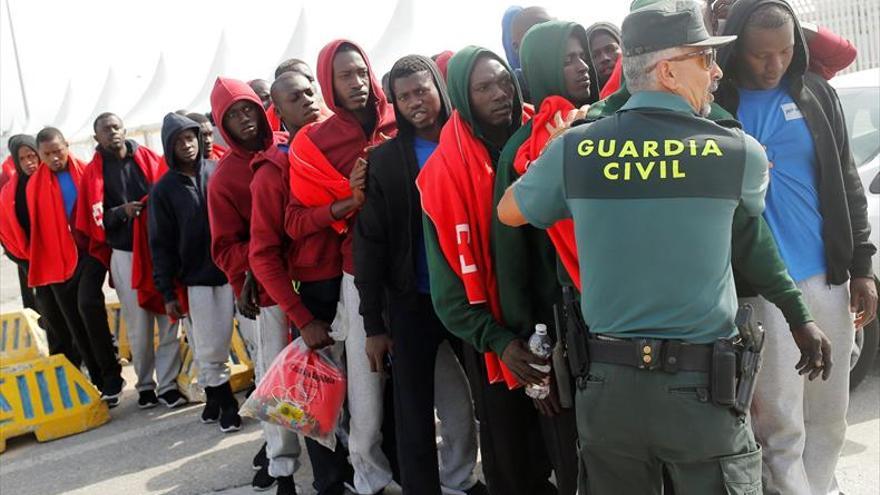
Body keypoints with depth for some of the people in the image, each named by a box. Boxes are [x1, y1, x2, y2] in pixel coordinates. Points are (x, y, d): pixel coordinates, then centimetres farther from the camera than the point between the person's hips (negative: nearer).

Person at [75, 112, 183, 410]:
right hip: (125, 255, 0)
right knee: (138, 324, 5)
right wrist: (122, 212, -16)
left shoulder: (148, 159, 6)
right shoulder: (93, 172, 5)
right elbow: (97, 219, 1)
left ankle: (167, 383, 9)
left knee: (169, 319, 0)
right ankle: (145, 385, 19)